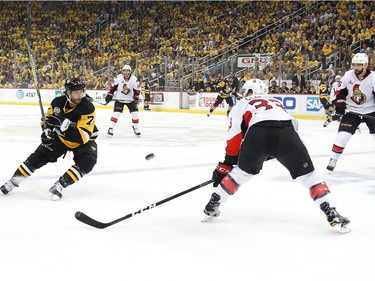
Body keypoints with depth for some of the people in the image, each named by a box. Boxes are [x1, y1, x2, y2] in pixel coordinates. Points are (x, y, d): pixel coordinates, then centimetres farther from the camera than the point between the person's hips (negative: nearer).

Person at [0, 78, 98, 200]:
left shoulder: (88, 108, -29)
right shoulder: (58, 102, -15)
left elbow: (83, 136, -36)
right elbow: (48, 118, 6)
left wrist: (65, 124, -45)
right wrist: (47, 130, -12)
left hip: (82, 141, -3)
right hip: (61, 138, 3)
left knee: (87, 161, -31)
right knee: (39, 156, -7)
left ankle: (59, 185, -26)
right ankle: (13, 181, 6)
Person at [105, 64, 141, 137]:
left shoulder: (134, 79, -12)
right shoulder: (118, 77, -12)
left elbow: (137, 89, -4)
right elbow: (113, 86, 0)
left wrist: (136, 97, -14)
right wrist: (109, 94, -1)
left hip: (130, 100, 1)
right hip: (119, 99, -1)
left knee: (135, 113, -4)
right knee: (116, 113, -13)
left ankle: (135, 128, 16)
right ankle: (110, 128, -6)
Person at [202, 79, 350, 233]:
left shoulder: (242, 105, 31)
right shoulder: (276, 102, 42)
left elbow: (235, 138, 21)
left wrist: (226, 165, 27)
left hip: (258, 134, -1)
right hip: (286, 134, 1)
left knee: (242, 171, 25)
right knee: (308, 175, 14)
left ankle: (211, 208, 31)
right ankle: (333, 215, 3)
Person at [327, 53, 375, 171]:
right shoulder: (348, 75, -5)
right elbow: (341, 91, 5)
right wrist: (339, 103, -7)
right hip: (352, 111, 1)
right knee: (342, 135, -11)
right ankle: (333, 159, 2)